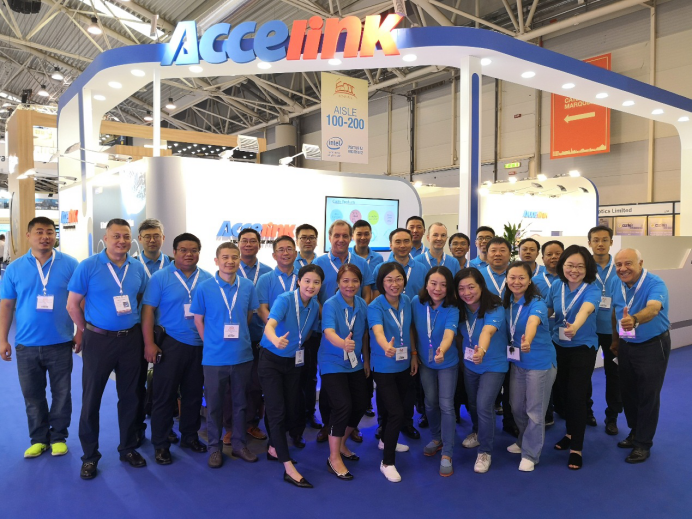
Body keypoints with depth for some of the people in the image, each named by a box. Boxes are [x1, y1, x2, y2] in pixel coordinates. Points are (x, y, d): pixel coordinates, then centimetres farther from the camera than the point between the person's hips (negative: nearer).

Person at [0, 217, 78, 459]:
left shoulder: (70, 264, -4)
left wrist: (80, 333, -4)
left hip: (60, 343, -2)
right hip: (26, 344, 2)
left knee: (61, 394, 9)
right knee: (32, 395, 13)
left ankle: (59, 437, 26)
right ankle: (38, 438, 29)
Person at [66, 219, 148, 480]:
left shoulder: (138, 268, 2)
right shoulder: (88, 266, -9)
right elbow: (73, 304, -4)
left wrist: (130, 322, 9)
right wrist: (87, 330, 2)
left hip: (131, 339, 3)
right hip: (98, 340, -3)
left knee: (131, 396, 12)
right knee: (91, 398, 7)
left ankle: (128, 448, 30)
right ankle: (90, 456, 23)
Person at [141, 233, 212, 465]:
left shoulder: (208, 279, 5)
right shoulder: (160, 278, -4)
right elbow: (148, 310, -7)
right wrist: (149, 344, -13)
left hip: (201, 346, 4)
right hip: (170, 344, -3)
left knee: (193, 394, 14)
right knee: (164, 395, 4)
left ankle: (190, 436, 31)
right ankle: (160, 444, 17)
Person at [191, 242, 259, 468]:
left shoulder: (248, 286, -3)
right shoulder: (204, 287, -9)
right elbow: (198, 319, 1)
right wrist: (210, 342, 2)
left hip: (242, 355, 2)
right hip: (215, 357, -2)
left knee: (240, 403, 14)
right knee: (214, 405, 10)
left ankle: (239, 444, 30)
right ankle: (214, 447, 26)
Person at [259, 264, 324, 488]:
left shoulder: (315, 306, -4)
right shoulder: (284, 300, -22)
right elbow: (270, 325, -40)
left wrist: (299, 346, 0)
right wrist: (276, 340, -60)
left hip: (294, 362, 6)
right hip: (271, 360, -6)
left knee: (292, 409, 11)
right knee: (277, 410, -10)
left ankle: (273, 448, 36)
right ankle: (289, 468, -6)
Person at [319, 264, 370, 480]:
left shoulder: (362, 305, -1)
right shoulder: (330, 305, -18)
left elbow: (364, 334, 9)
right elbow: (329, 332, -35)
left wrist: (366, 360, 12)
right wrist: (343, 343, -54)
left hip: (355, 363, 6)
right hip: (333, 363, -6)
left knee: (361, 404, 9)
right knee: (343, 405, -16)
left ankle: (341, 444, 33)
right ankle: (334, 458, 2)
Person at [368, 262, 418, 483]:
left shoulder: (406, 301, -4)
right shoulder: (375, 306, -22)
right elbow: (378, 332, -39)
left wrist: (414, 354, 10)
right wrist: (386, 347, -59)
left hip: (403, 364, 6)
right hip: (384, 367, -6)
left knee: (394, 407, 22)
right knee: (396, 413, -9)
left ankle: (386, 440, 49)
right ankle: (387, 462, 9)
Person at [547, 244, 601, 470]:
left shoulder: (592, 289, -19)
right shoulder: (556, 286, -5)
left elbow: (585, 309, -41)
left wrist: (575, 326, -61)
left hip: (583, 348, -4)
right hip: (558, 346, 5)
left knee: (577, 395, -5)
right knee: (564, 392, 16)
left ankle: (576, 448, 9)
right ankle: (571, 433, 37)